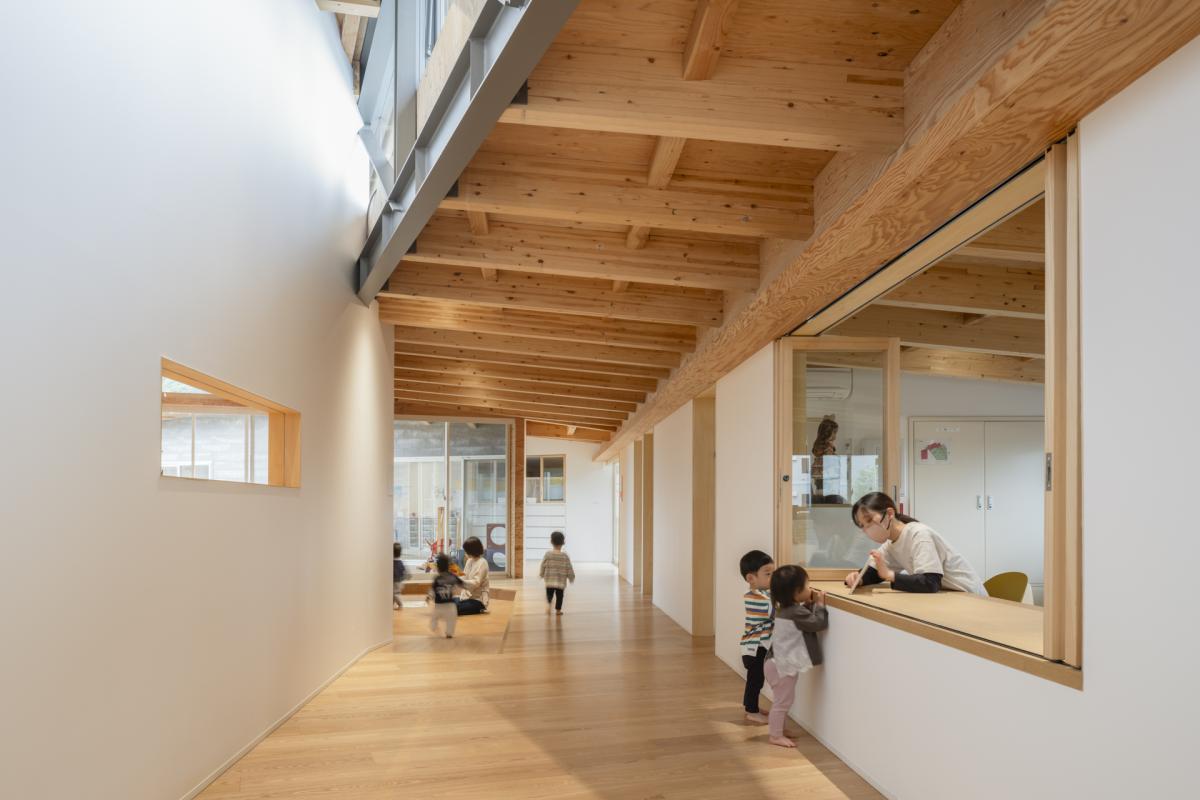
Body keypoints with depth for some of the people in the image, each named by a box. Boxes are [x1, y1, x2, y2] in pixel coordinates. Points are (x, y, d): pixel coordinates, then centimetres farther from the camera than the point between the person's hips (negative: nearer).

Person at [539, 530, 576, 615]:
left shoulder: (548, 554, -6)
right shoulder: (565, 556, -6)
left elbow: (543, 566, 0)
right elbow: (569, 569, -2)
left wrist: (541, 575, 18)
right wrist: (571, 578, 13)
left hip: (549, 581, 0)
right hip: (561, 582, 0)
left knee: (549, 594, 10)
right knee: (559, 596, 13)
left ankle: (548, 603, -15)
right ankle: (558, 609, 16)